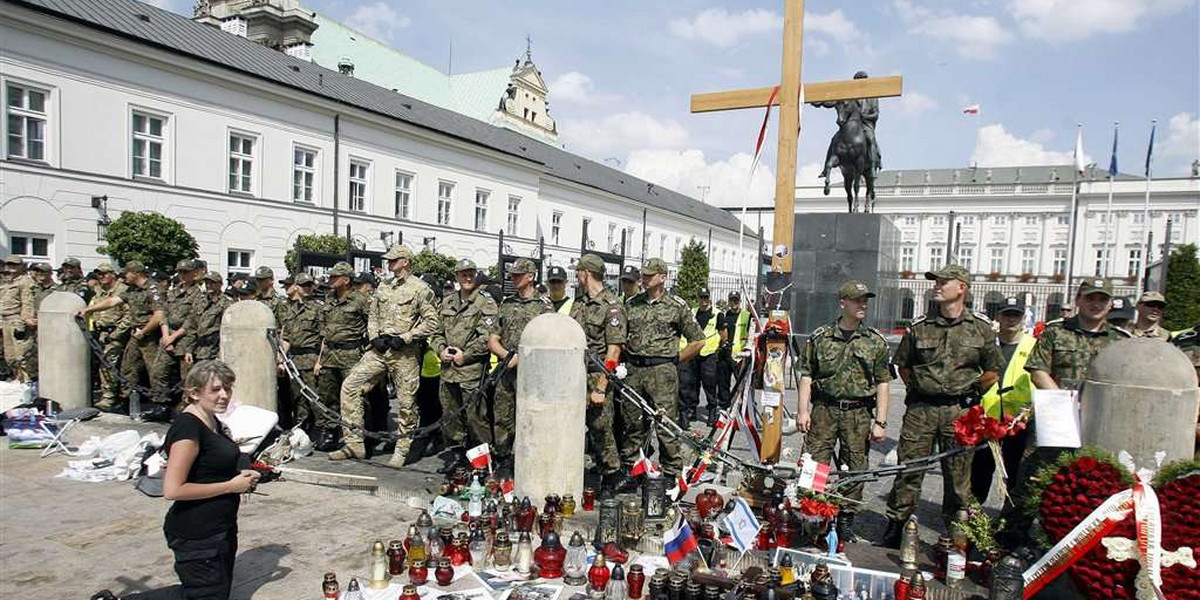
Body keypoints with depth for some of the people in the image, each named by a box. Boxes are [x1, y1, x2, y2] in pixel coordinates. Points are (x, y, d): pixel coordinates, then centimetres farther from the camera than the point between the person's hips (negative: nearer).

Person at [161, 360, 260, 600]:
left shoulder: (213, 422, 9)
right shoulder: (187, 427, -19)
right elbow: (172, 489, -24)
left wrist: (241, 478, 5)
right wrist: (230, 486, -19)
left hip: (221, 530, 9)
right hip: (196, 536, -9)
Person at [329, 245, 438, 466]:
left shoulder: (420, 289, -4)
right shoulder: (383, 287, 16)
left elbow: (431, 322, -8)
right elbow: (373, 316, 20)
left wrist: (404, 338, -14)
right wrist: (375, 338, 1)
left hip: (405, 353, -6)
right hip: (380, 349, 6)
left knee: (406, 402, 0)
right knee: (350, 385, -4)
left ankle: (401, 451, 15)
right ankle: (354, 443, 3)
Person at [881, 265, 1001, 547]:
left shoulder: (981, 327, 3)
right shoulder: (920, 326, 5)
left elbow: (992, 371, 11)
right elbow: (902, 364, 17)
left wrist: (968, 393, 6)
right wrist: (917, 389, 9)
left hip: (960, 412, -1)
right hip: (920, 409, 1)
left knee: (958, 476, 7)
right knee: (909, 470, 3)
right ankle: (894, 530, 13)